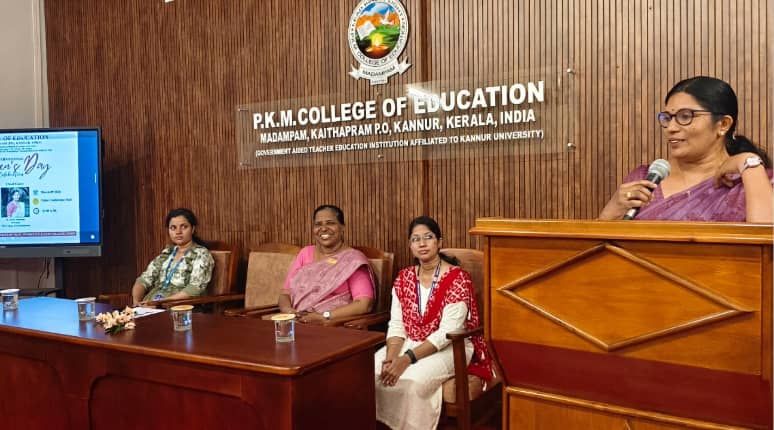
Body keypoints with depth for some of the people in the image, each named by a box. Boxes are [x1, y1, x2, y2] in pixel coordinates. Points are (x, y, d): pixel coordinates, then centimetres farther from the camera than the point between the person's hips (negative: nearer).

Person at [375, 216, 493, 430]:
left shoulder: (458, 278, -13)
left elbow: (447, 332, -20)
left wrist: (407, 359, -27)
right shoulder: (404, 278, 5)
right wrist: (391, 357, -19)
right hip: (410, 344, 5)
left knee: (412, 379, -32)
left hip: (450, 347, -5)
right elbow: (396, 325, 1)